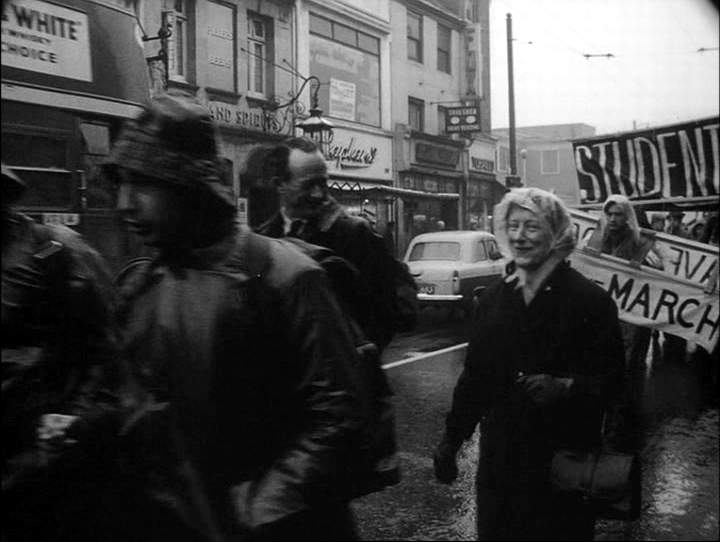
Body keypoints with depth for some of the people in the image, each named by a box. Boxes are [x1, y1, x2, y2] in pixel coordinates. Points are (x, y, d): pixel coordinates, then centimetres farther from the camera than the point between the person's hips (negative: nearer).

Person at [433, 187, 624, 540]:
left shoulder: (590, 300, -8)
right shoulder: (492, 299, 7)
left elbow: (610, 378, -10)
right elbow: (474, 374, 12)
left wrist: (565, 388, -27)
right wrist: (451, 438, 12)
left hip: (564, 461, -4)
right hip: (500, 456, 4)